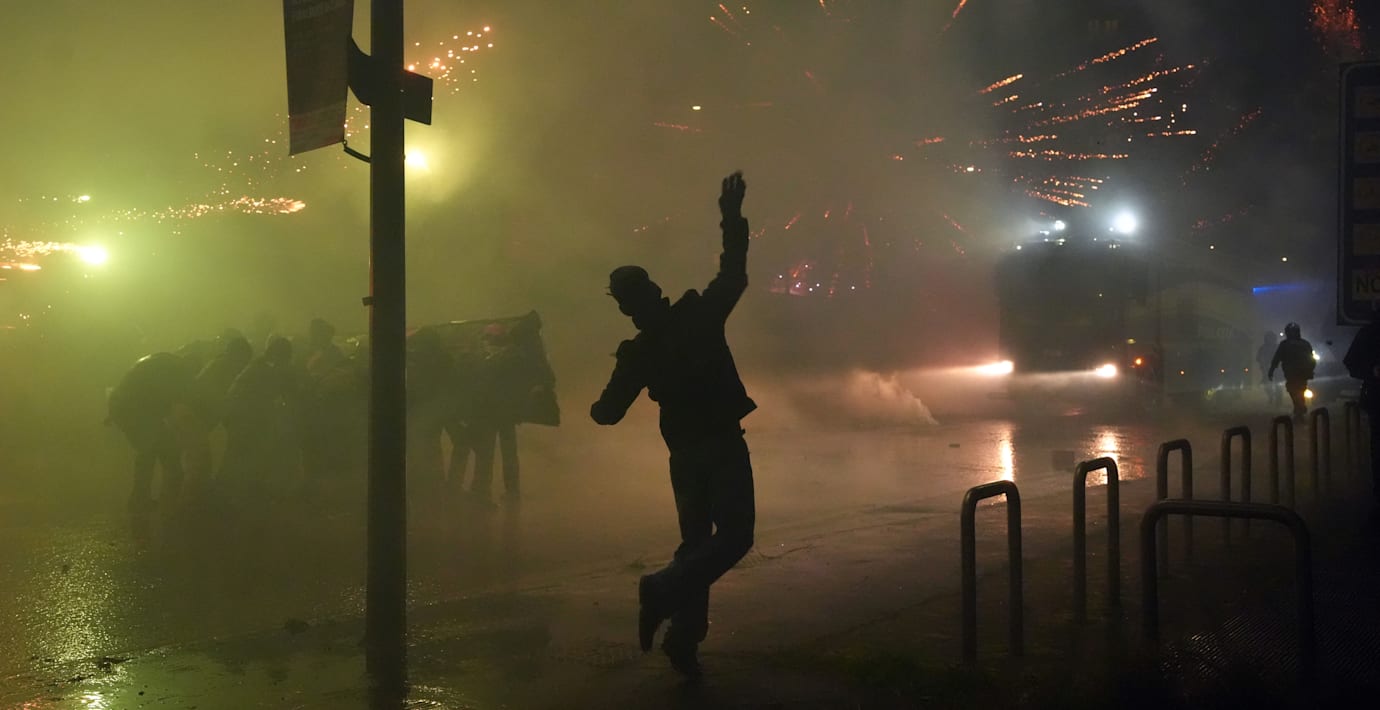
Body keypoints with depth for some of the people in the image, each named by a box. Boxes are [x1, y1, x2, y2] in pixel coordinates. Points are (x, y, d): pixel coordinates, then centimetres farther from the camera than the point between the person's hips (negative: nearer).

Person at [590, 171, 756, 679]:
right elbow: (733, 275, -6)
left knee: (696, 540, 15)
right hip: (722, 445, -4)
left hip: (683, 454, 4)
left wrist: (596, 409, 29)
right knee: (733, 535, -3)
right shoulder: (698, 316, -9)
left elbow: (609, 412, 6)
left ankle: (684, 636, 11)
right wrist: (732, 220, 0)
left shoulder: (636, 353, 0)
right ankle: (663, 590, -20)